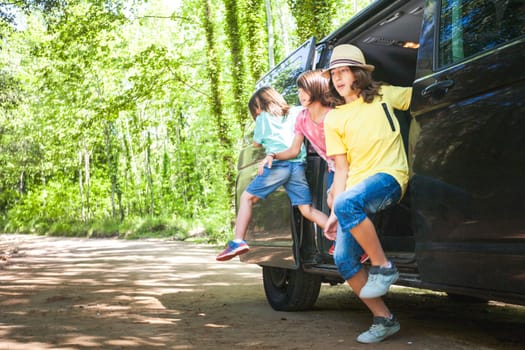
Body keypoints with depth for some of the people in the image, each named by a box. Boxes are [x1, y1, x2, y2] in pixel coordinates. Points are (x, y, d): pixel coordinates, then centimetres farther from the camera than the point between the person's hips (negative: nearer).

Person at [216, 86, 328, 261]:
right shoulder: (294, 114, 25)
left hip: (277, 163, -4)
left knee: (247, 197, 3)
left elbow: (256, 143, 24)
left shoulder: (263, 117, 16)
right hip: (298, 165, 4)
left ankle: (238, 241, -10)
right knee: (307, 209, 3)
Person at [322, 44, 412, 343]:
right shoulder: (333, 119, 13)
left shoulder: (383, 95, 11)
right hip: (356, 190, 4)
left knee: (347, 202, -36)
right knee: (343, 259, -8)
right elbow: (341, 169, 8)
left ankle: (383, 267, -21)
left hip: (389, 176, -4)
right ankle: (384, 320, 5)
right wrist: (334, 215, 0)